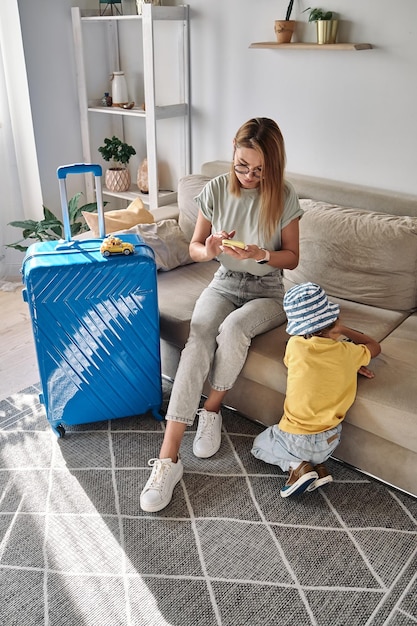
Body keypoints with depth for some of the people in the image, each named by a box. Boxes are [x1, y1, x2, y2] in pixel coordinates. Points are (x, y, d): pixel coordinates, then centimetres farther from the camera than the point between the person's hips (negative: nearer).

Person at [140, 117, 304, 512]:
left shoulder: (283, 197, -9)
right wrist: (209, 249, -21)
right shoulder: (216, 190, -4)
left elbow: (292, 257, -2)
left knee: (232, 328, -36)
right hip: (223, 285, 2)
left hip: (266, 293, -1)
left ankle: (211, 410, -7)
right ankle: (168, 458, -31)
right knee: (198, 338, -29)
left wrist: (261, 254, -23)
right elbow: (194, 249, 3)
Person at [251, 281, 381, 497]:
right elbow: (375, 347, 10)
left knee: (260, 444, 28)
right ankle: (317, 464, 10)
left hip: (294, 440, -3)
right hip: (330, 441, 3)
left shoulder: (294, 345, -17)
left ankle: (296, 466, 3)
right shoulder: (347, 352, -13)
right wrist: (342, 330, 13)